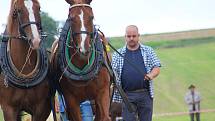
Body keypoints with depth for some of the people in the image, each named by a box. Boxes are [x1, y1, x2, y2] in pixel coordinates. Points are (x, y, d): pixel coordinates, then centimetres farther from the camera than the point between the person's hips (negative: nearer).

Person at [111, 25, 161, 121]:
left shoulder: (148, 51, 11)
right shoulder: (118, 54, 10)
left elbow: (156, 67, 5)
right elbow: (113, 72, 4)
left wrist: (151, 75, -16)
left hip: (145, 94, 1)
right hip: (127, 95, 0)